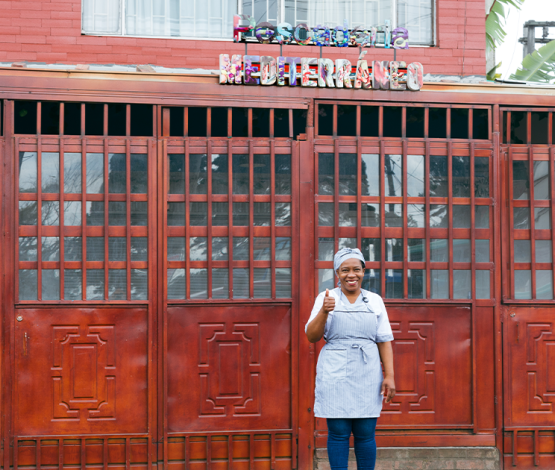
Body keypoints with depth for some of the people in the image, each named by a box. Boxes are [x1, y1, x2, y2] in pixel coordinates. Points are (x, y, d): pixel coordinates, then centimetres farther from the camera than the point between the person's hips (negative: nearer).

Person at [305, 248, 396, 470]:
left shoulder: (375, 300, 9)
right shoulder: (326, 298, 4)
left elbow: (384, 340, 7)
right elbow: (312, 336, -1)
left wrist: (389, 375, -1)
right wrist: (323, 312, -17)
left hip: (367, 375, 1)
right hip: (335, 375, -1)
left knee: (365, 434, 2)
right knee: (338, 433, -1)